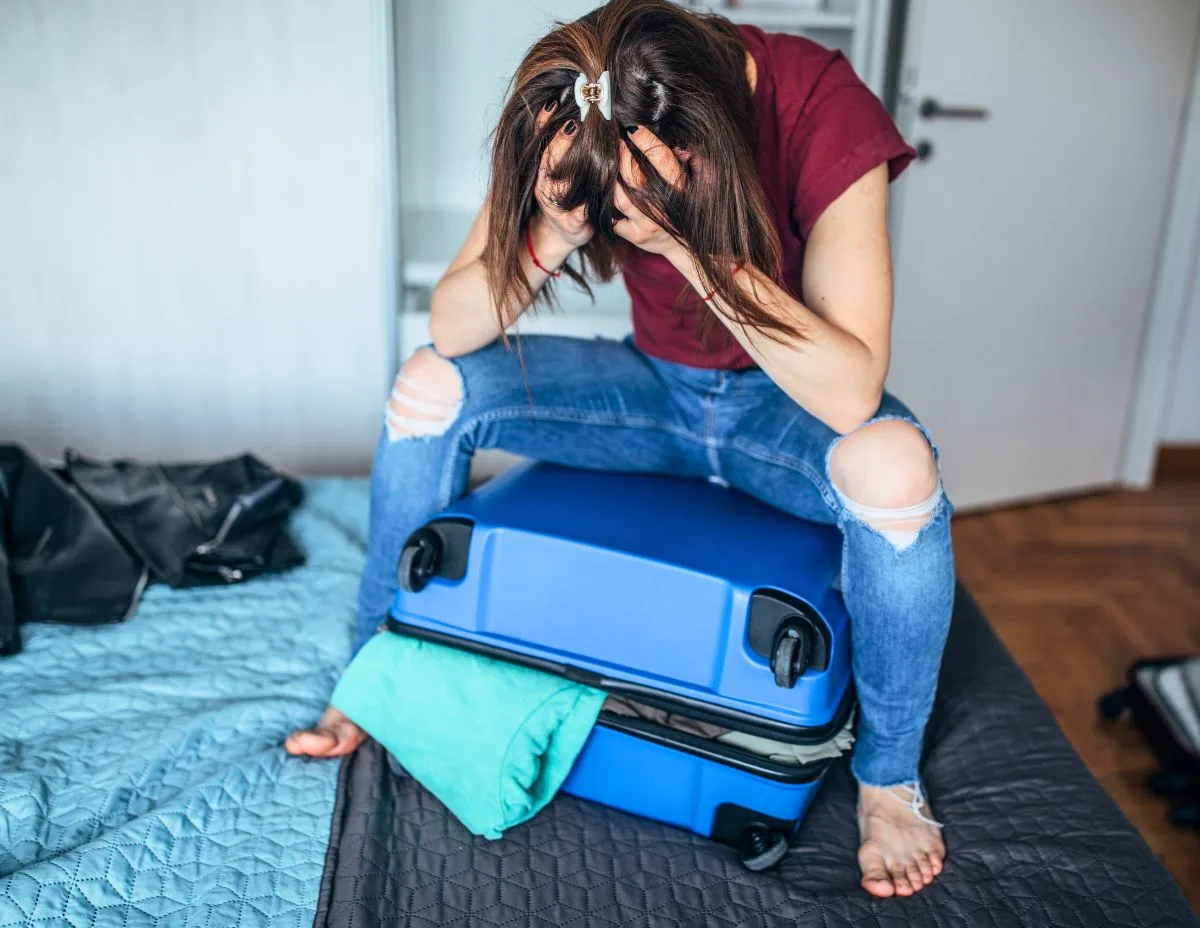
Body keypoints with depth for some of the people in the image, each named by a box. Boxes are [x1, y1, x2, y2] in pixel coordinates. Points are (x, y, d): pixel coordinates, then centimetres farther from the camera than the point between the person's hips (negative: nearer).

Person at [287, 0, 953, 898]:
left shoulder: (824, 107, -28)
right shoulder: (567, 120, -17)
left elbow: (851, 393, -35)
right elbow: (453, 327, -18)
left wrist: (696, 249, -43)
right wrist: (555, 233, -36)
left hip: (786, 401, -3)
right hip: (657, 383, 3)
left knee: (894, 465, -37)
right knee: (431, 385, -16)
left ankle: (889, 774, -9)